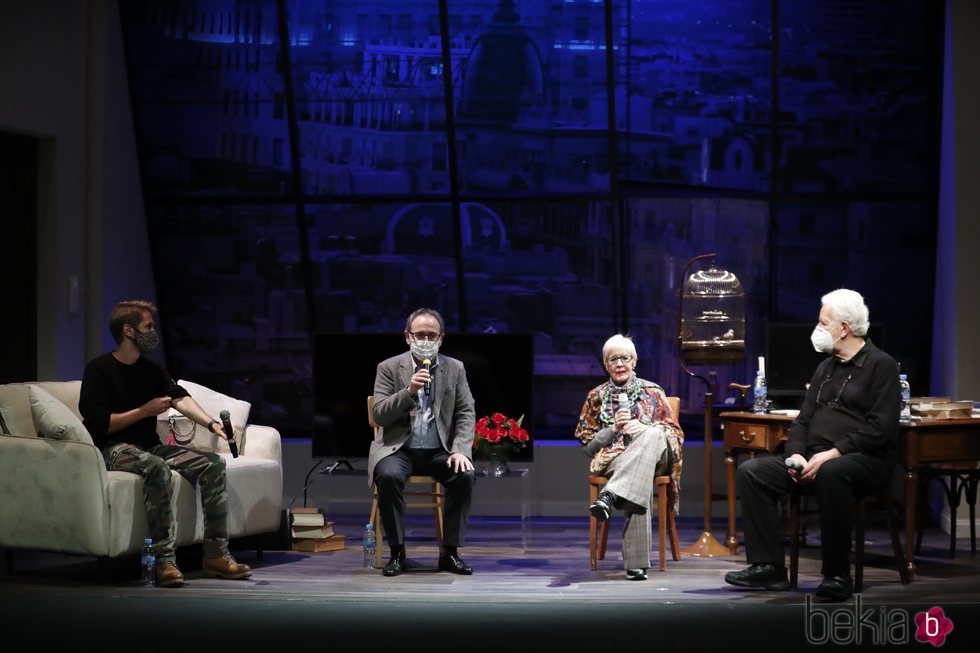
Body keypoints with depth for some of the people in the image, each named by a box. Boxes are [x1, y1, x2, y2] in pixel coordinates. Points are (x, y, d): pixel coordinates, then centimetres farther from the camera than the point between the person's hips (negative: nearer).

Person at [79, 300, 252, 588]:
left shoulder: (151, 370, 16)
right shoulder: (100, 369, -4)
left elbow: (180, 397, -2)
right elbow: (98, 424, -13)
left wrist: (211, 423, -19)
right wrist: (145, 411, -9)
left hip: (151, 447, 7)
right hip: (114, 449, -7)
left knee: (214, 463, -10)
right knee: (157, 467, -38)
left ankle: (216, 555, -13)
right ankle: (165, 560, -39)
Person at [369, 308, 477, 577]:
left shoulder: (455, 369, 8)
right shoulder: (389, 368, 2)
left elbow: (466, 414, 3)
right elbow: (379, 415, -6)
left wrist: (461, 451, -13)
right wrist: (409, 391, -21)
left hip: (439, 450, 2)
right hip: (398, 449, -2)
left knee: (465, 476, -27)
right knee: (389, 476, -34)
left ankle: (450, 552, -15)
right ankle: (397, 552, -20)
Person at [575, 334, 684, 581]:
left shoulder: (652, 391, 16)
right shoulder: (596, 396, 16)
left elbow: (676, 433, 10)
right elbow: (587, 444, 14)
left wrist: (645, 429, -10)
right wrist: (614, 428, -5)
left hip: (656, 456, 1)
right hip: (613, 459, -1)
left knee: (652, 435, -38)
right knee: (640, 482, -39)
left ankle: (610, 496, -52)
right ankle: (635, 562, -48)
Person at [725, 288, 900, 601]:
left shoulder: (881, 365, -3)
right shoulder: (825, 368, 22)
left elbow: (880, 428, -14)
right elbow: (803, 419, 20)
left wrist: (833, 453, -21)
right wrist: (796, 454, -1)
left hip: (866, 460, -8)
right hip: (813, 460, 8)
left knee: (831, 473, -41)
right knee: (751, 471, -9)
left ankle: (837, 574, -31)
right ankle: (767, 566, -11)